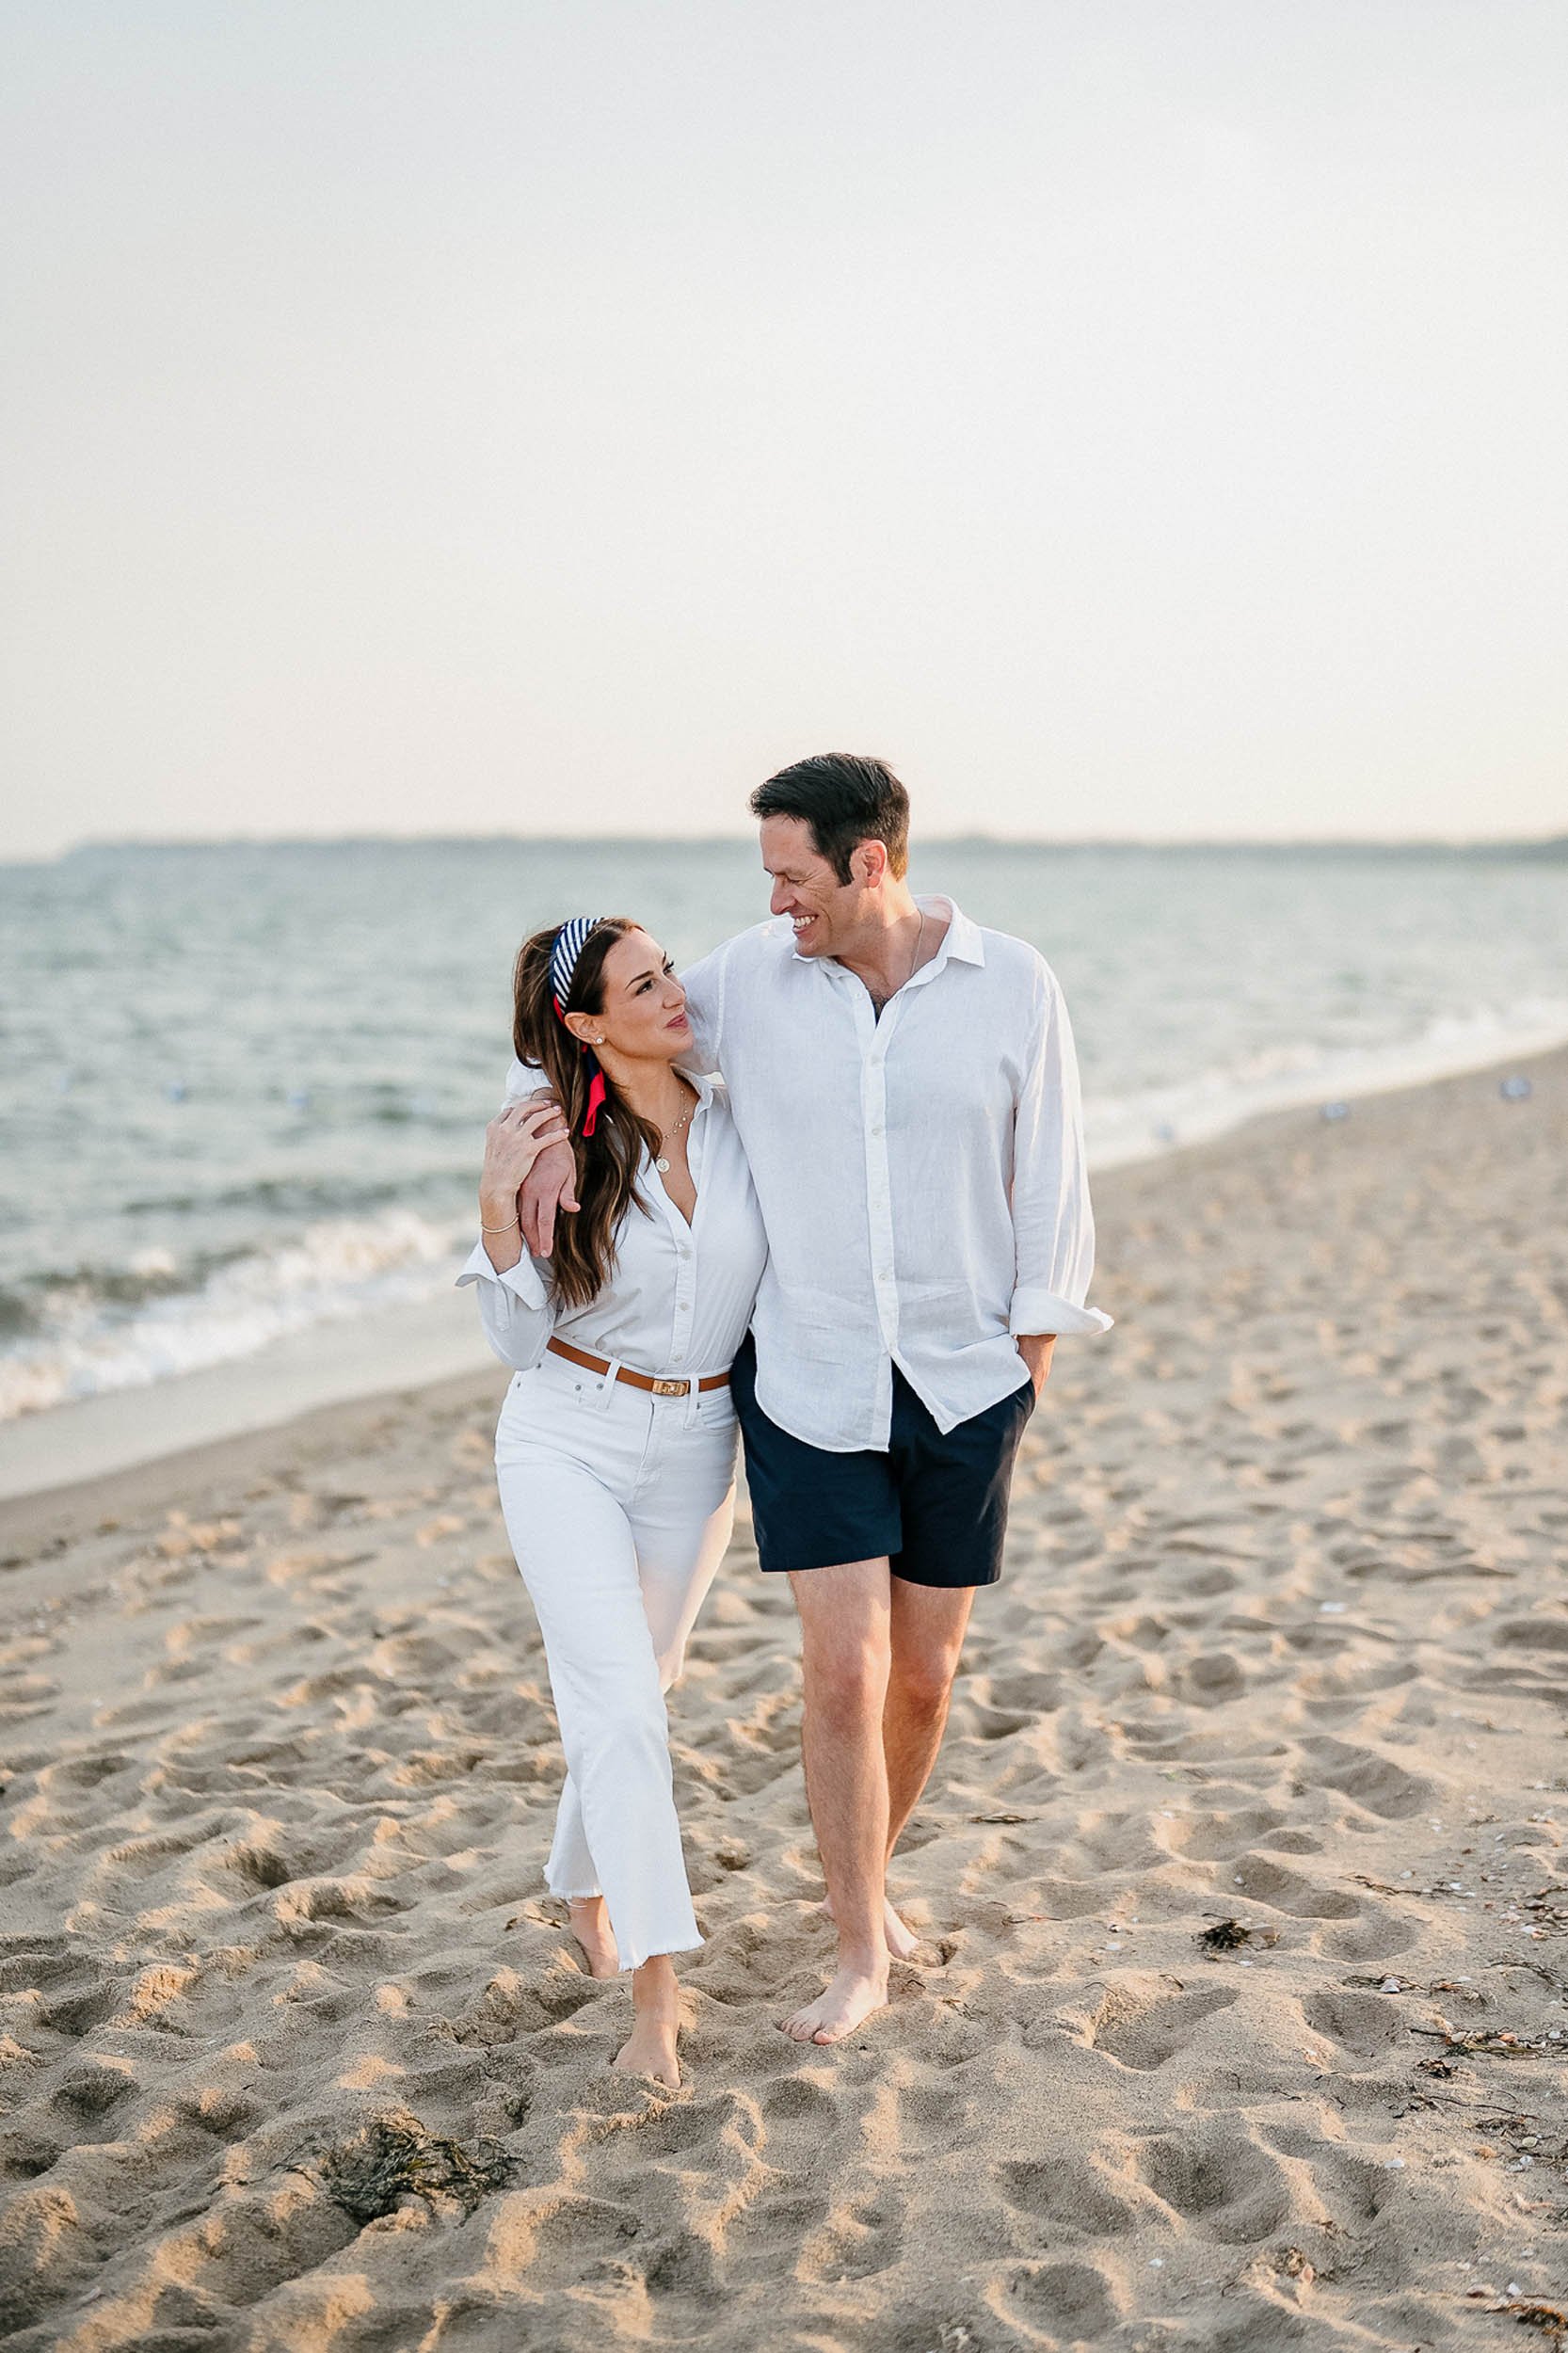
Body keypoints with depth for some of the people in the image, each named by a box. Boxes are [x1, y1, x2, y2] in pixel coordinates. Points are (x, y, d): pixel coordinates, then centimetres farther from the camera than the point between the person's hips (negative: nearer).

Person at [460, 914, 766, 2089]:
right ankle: (657, 1992, -7)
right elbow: (521, 1337, -8)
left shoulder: (742, 1117, -5)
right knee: (617, 1704, -12)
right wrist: (499, 1209, -21)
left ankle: (586, 1882, 45)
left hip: (696, 1448, 3)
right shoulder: (555, 1147, -11)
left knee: (633, 1688, 18)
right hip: (567, 1441, -3)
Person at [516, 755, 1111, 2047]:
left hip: (965, 1387, 0)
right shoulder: (749, 979, -5)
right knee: (844, 1672, -6)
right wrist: (559, 1130, -9)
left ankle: (874, 1868, 37)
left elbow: (1049, 1180, -1)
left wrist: (1032, 1360, -3)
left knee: (924, 1673, 11)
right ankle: (863, 1956, 10)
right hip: (810, 1385, 0)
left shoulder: (1013, 984, -7)